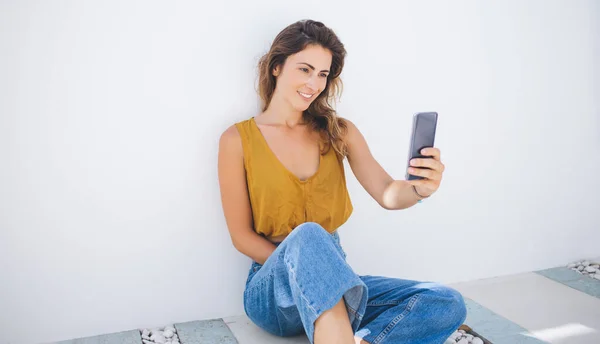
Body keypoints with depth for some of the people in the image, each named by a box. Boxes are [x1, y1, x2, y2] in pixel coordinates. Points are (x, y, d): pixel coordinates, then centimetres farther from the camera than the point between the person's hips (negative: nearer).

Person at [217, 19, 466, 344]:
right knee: (309, 236, -38)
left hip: (333, 284, 4)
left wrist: (418, 188, -29)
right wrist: (298, 266, -17)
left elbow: (387, 194, -6)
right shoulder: (237, 140, -4)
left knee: (448, 304, -17)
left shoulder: (339, 132, 5)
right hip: (273, 289, -4)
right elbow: (242, 236, -4)